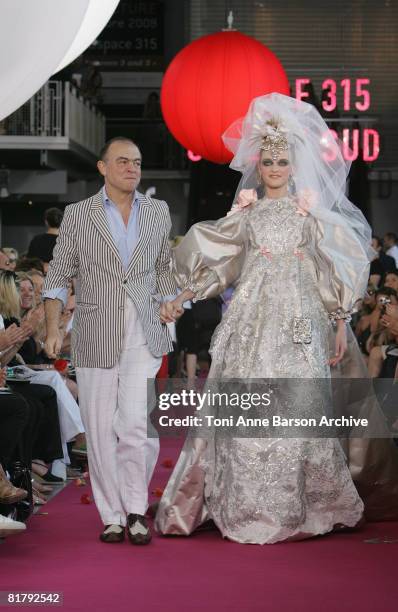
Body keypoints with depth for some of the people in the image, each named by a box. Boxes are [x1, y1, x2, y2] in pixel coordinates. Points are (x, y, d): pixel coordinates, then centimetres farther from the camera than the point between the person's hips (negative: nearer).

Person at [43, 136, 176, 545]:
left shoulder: (158, 212, 11)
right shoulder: (77, 214, 4)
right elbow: (58, 275, 4)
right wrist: (52, 330, -6)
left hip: (144, 336, 1)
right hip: (95, 337, -1)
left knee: (138, 425, -11)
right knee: (101, 430, 2)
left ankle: (136, 510, 5)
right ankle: (112, 515, 14)